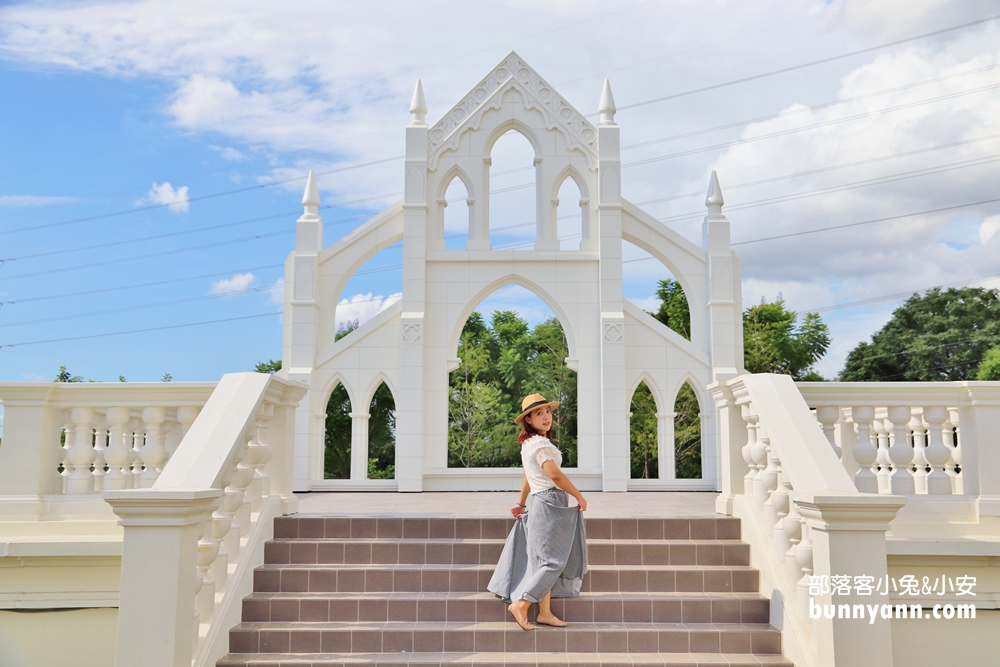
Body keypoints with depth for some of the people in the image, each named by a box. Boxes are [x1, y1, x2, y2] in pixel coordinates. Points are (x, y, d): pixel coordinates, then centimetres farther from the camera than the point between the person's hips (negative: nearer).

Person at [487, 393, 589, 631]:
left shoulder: (528, 444, 16)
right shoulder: (539, 443, -15)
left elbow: (528, 478, 22)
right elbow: (555, 475, -22)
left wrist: (521, 504, 28)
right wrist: (579, 496, -12)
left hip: (539, 503, 10)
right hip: (549, 503, -10)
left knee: (545, 561, 9)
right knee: (552, 561, -8)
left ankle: (545, 612, 11)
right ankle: (520, 604, -9)